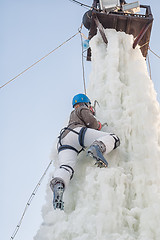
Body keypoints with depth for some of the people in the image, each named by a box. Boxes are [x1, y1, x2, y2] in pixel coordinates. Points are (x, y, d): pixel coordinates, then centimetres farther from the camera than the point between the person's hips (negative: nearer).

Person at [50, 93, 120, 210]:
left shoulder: (72, 115, 47)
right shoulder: (82, 109, 25)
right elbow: (92, 122, 8)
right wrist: (98, 125, 29)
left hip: (63, 141, 6)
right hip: (78, 132, -6)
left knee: (66, 167, -21)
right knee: (114, 139, -7)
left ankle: (58, 184, -54)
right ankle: (97, 147, -39)